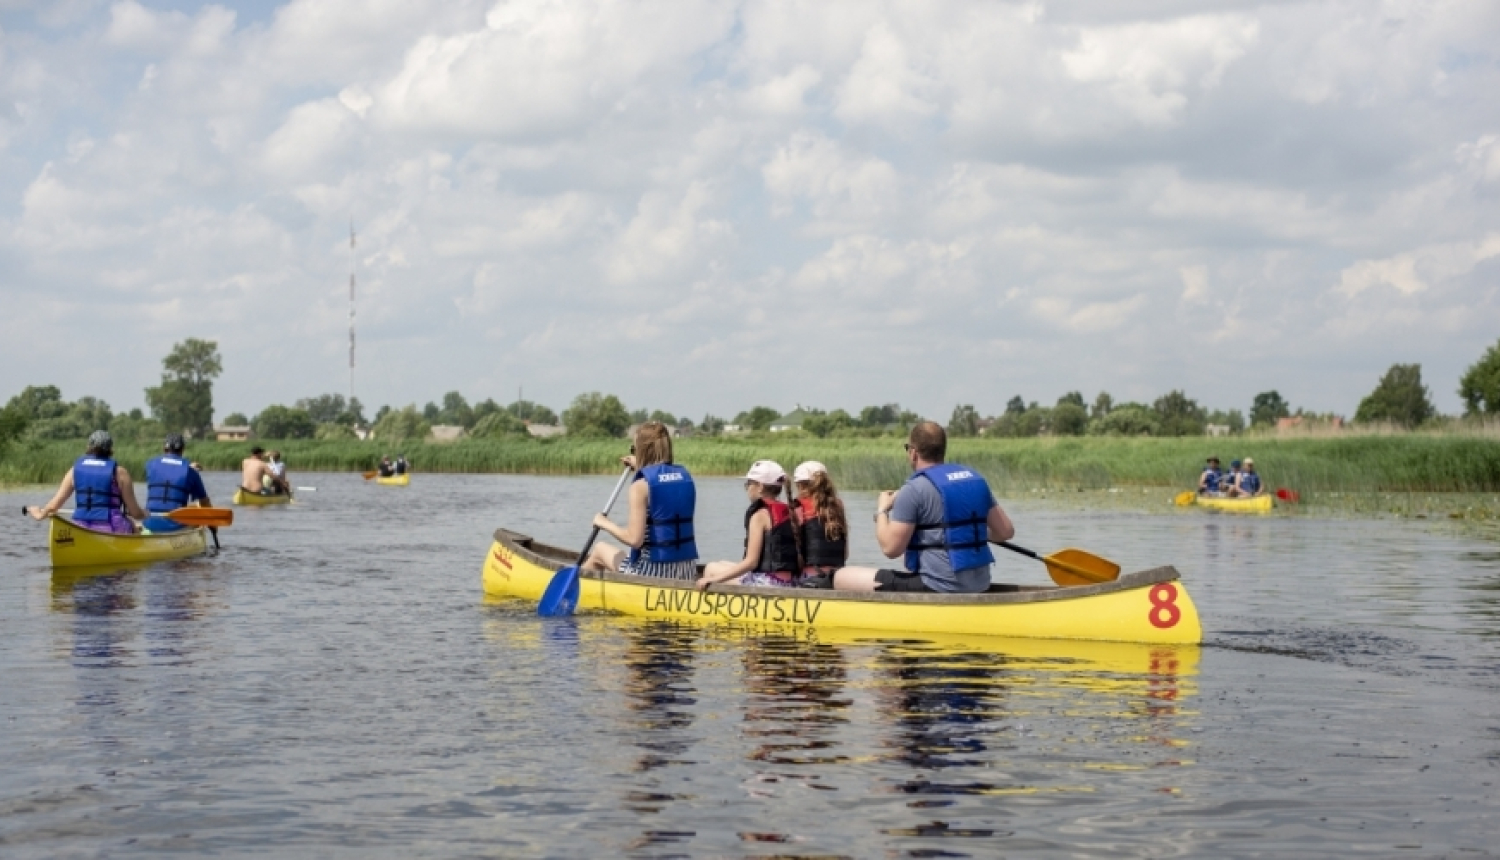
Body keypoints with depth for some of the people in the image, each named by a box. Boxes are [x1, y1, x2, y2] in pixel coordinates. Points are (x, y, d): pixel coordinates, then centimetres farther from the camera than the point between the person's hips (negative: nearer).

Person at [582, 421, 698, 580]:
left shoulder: (641, 485, -13)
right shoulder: (685, 477, 4)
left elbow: (634, 539, -17)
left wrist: (604, 524, -2)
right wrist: (640, 468, 33)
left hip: (652, 572, -6)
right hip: (687, 574, 6)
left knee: (599, 550, 22)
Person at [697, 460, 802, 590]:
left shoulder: (760, 515, -10)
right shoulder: (789, 513, 12)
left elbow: (751, 562, -16)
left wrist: (714, 579, -13)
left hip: (769, 582, -8)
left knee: (712, 568, 7)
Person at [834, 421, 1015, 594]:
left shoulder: (914, 490, -12)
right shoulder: (975, 479, 8)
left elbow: (891, 548, -14)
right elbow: (1006, 531, 11)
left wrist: (881, 510, 3)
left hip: (937, 588, -8)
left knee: (843, 578, -2)